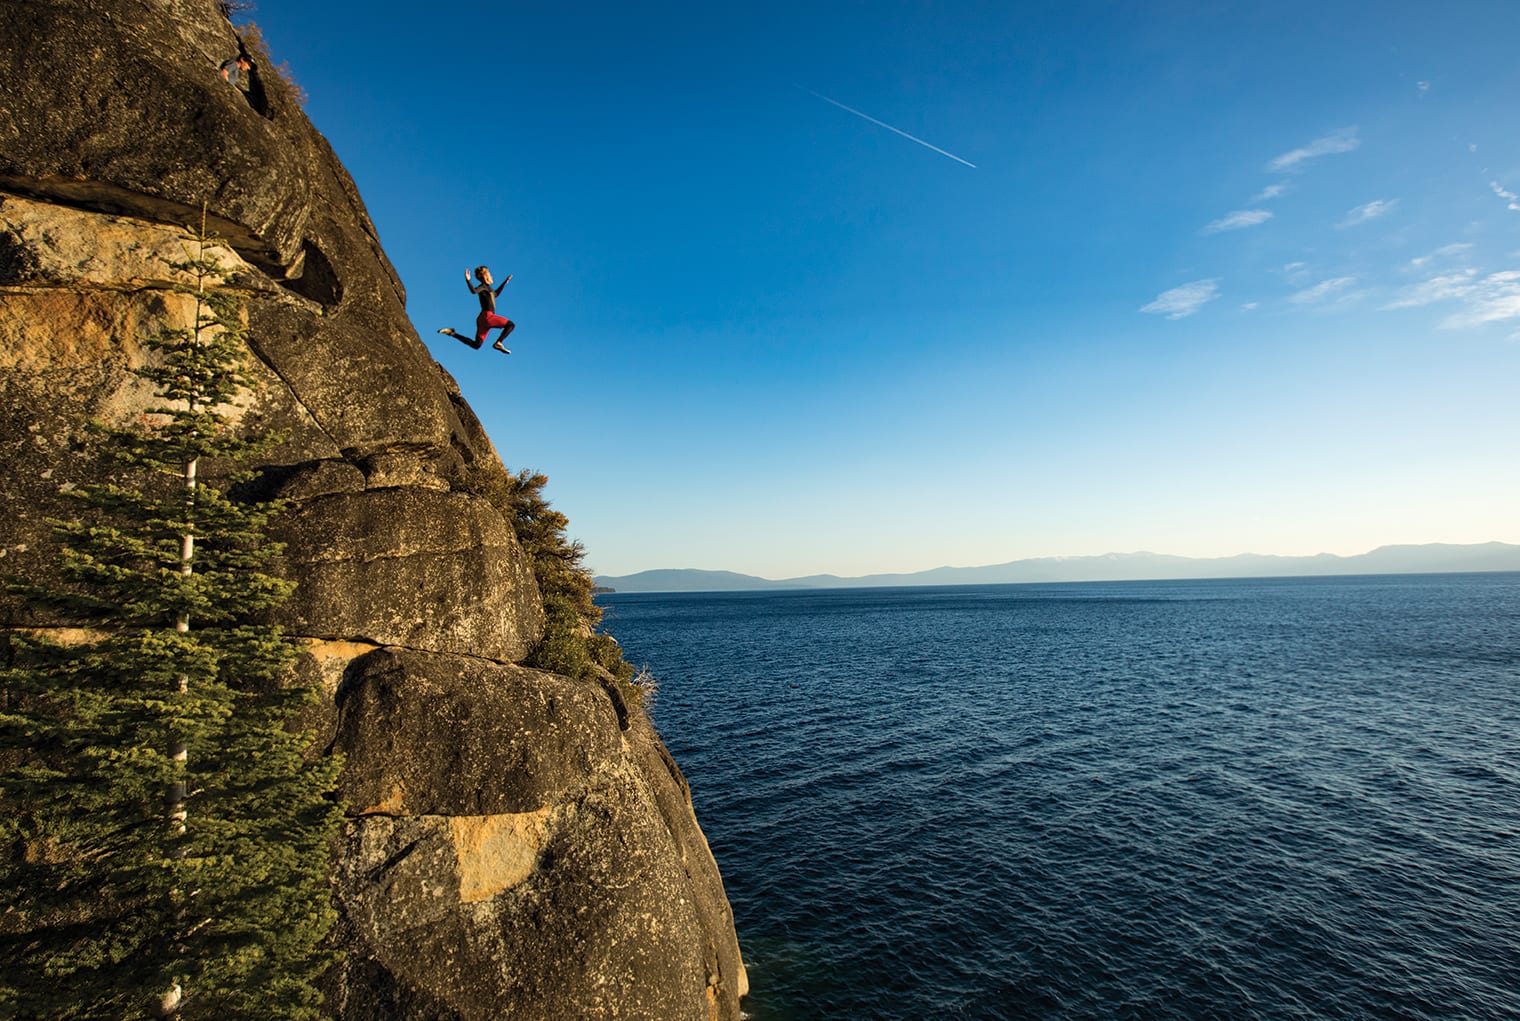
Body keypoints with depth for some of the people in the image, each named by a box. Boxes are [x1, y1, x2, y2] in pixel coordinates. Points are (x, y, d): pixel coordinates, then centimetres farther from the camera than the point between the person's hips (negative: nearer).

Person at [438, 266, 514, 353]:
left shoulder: (486, 288, 24)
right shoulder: (483, 286, -1)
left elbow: (496, 294, 44)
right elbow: (474, 291, -23)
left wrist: (505, 282, 49)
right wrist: (467, 280, -37)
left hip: (482, 319, 9)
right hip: (487, 316, -9)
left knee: (476, 345, 8)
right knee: (511, 324, -14)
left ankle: (452, 333, 8)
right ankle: (498, 343, -27)